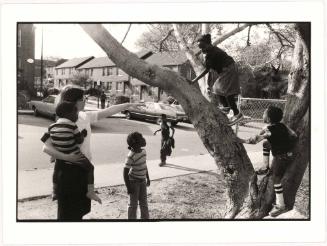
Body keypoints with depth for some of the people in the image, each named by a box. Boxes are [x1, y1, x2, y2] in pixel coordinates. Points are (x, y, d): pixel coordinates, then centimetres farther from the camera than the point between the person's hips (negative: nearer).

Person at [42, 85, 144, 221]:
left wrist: (129, 105, 10)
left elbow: (108, 111, 9)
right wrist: (67, 157, -35)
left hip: (84, 168, 7)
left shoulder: (85, 117, 2)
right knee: (68, 211, 5)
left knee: (81, 207, 21)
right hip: (69, 170, -7)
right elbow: (46, 147, -24)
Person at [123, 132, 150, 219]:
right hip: (134, 182, -7)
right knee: (133, 204, 7)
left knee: (144, 202, 18)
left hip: (142, 181, 7)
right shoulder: (131, 156, -25)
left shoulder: (143, 151, -3)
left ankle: (145, 218, 32)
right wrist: (128, 187, -19)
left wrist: (147, 178, 18)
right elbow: (125, 172, -21)